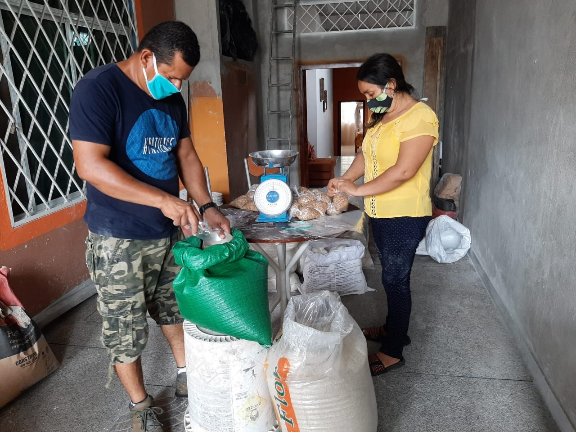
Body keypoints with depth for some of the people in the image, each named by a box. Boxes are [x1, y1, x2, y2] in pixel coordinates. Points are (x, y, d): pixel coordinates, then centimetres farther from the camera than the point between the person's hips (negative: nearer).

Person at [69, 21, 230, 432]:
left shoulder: (172, 99, 5)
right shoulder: (98, 89, -17)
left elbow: (186, 155, 10)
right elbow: (90, 166, -26)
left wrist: (207, 207, -3)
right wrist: (164, 200, -30)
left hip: (171, 230, 7)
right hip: (119, 239, -6)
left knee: (176, 307, 20)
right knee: (125, 327, 9)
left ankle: (186, 376, 42)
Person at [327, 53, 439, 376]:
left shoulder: (419, 117, -18)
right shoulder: (382, 116, 10)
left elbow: (404, 171, -27)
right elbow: (368, 154, 15)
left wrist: (359, 190, -20)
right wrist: (344, 180, -2)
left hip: (405, 216, -8)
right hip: (381, 212, 9)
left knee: (396, 279, 1)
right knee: (392, 275, 20)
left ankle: (393, 352, 16)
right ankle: (394, 328, 40)